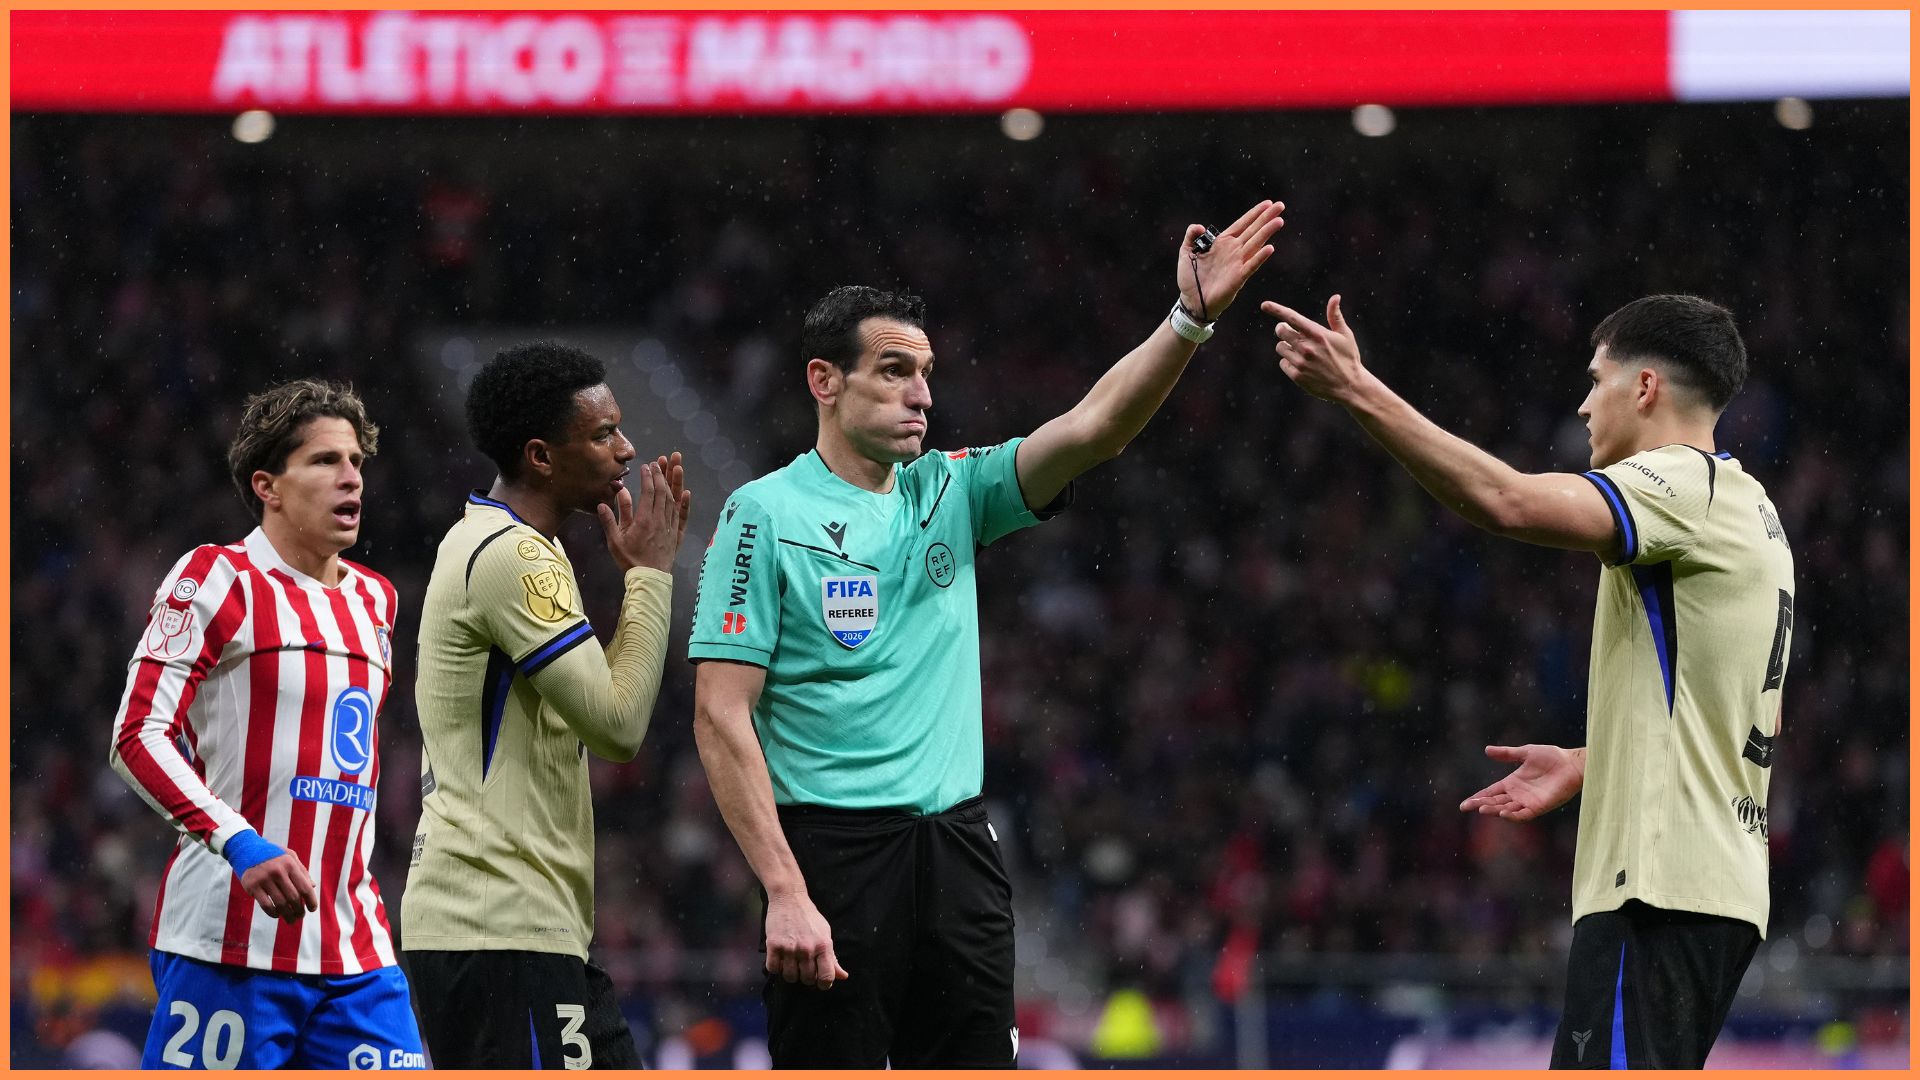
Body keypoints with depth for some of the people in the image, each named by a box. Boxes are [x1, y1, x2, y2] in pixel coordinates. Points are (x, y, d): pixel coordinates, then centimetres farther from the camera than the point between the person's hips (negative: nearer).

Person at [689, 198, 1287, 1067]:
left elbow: (1091, 428, 0)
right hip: (834, 854, -6)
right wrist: (784, 891, -17)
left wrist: (1190, 318, -16)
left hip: (958, 851, 6)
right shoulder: (766, 515, -4)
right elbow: (722, 716, -9)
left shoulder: (950, 494, 12)